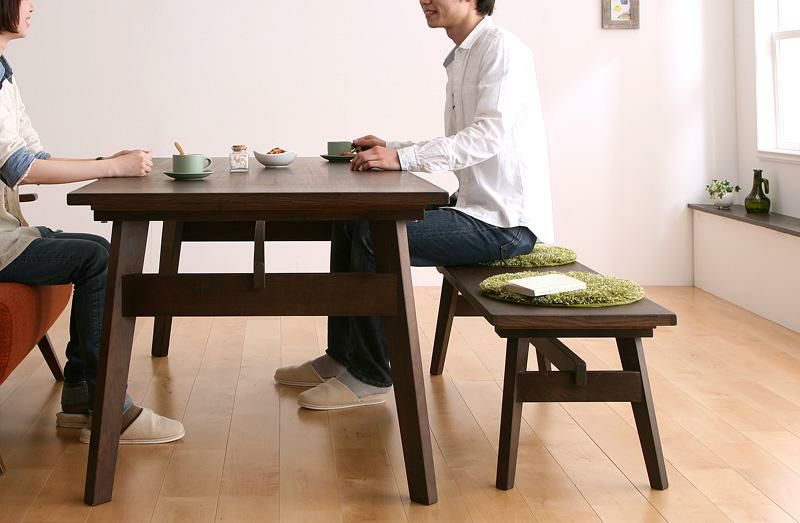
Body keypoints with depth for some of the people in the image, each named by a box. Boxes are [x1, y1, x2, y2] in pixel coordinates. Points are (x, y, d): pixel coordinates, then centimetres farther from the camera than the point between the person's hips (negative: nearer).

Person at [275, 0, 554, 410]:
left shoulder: (502, 49, -12)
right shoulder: (461, 60, 16)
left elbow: (491, 135, -24)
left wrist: (403, 158, -27)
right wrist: (390, 149, 8)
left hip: (505, 222, -9)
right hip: (475, 210, 10)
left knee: (374, 236, -21)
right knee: (349, 223, 7)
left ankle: (370, 376, -8)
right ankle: (340, 357, 15)